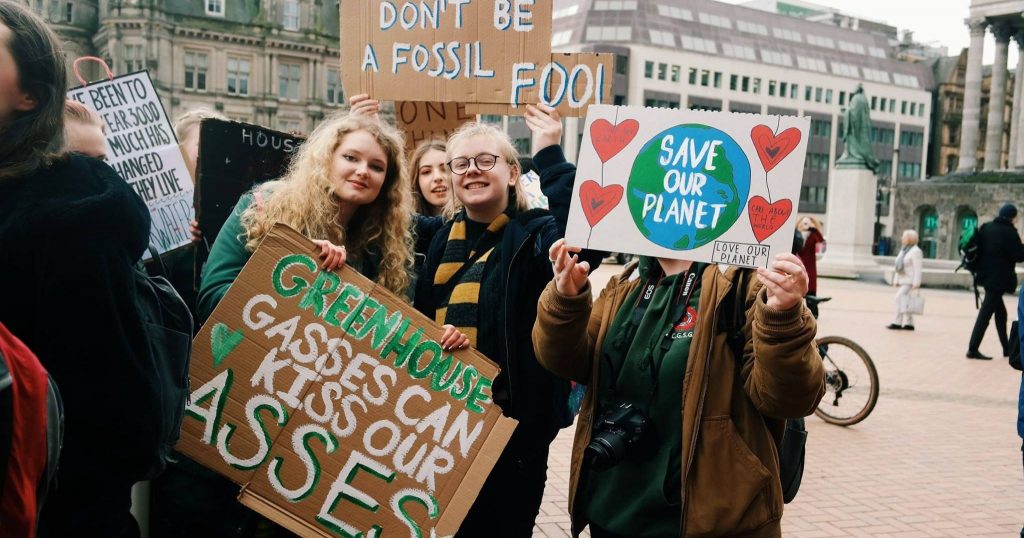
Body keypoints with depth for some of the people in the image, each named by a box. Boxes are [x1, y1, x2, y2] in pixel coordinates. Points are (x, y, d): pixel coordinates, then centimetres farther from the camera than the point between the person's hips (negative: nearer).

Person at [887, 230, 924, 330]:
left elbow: (918, 269, -18)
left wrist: (916, 283, -23)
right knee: (905, 302, 8)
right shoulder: (903, 250, 14)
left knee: (900, 298, -15)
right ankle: (908, 324, 11)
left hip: (910, 281, -9)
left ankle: (897, 323, -12)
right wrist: (896, 280, 14)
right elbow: (899, 267, 17)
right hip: (903, 280, 9)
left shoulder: (915, 251, -14)